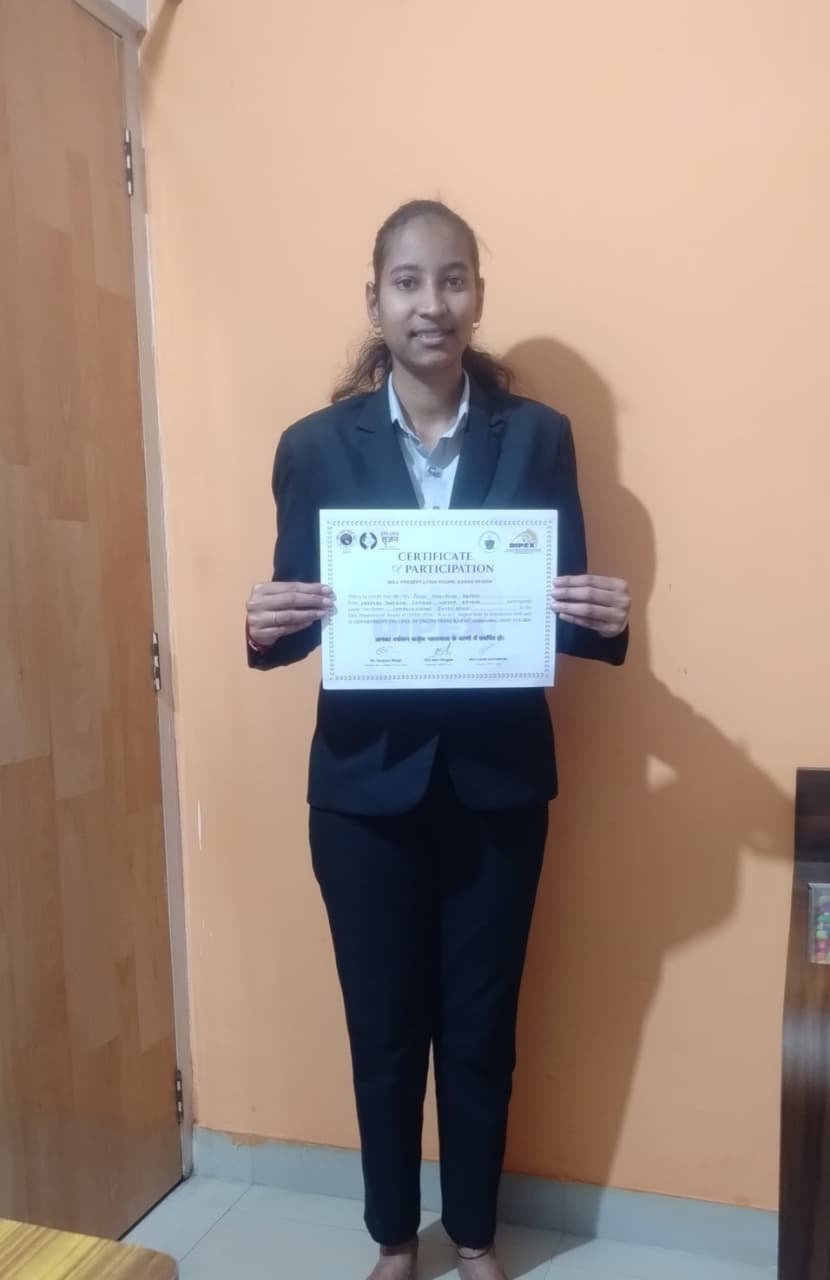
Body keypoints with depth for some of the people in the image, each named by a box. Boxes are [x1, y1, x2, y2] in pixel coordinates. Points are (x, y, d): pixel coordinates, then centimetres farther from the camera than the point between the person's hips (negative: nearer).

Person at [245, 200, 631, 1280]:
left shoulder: (538, 437, -1)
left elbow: (568, 610, 2)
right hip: (366, 785, 0)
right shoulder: (315, 445, -2)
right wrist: (265, 629, -22)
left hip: (499, 782, 1)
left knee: (481, 1027, 15)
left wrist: (608, 622, -19)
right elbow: (294, 615, 0)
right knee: (384, 1028, 15)